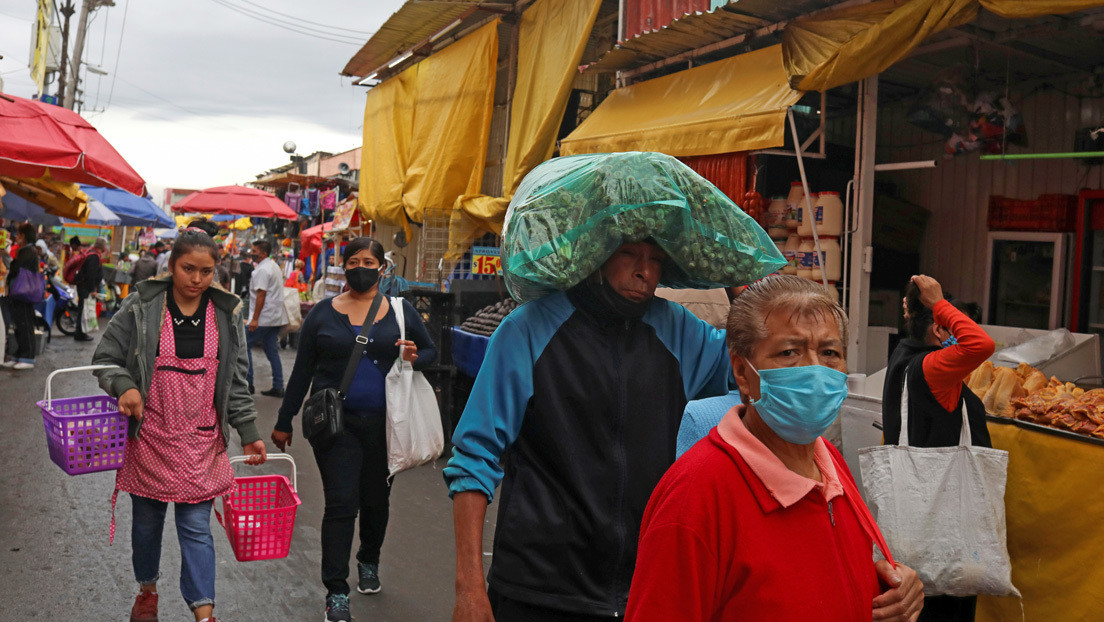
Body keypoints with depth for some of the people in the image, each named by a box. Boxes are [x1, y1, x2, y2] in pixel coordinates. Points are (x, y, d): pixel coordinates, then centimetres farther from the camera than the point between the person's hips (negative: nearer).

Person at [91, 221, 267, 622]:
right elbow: (105, 358, 2)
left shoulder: (227, 315, 3)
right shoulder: (141, 307, -4)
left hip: (202, 441, 0)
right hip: (149, 435, 0)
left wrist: (249, 433, 3)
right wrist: (124, 387, -19)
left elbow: (236, 382, 7)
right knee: (147, 519, 16)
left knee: (196, 526, 0)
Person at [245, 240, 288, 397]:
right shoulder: (274, 266, 17)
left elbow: (261, 295, -20)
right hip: (276, 317, 9)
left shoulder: (262, 270, -14)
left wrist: (254, 319, -20)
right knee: (272, 351, 10)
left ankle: (248, 383, -1)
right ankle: (278, 387, 9)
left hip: (264, 318, -9)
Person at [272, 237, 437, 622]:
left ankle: (369, 562, 41)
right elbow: (302, 371, 6)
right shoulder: (323, 313, 3)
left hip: (383, 424, 2)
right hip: (336, 423, -1)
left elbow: (431, 351, 12)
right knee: (341, 503, -6)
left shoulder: (401, 311, 4)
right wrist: (284, 423, 7)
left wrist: (414, 359, -12)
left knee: (376, 500, 15)